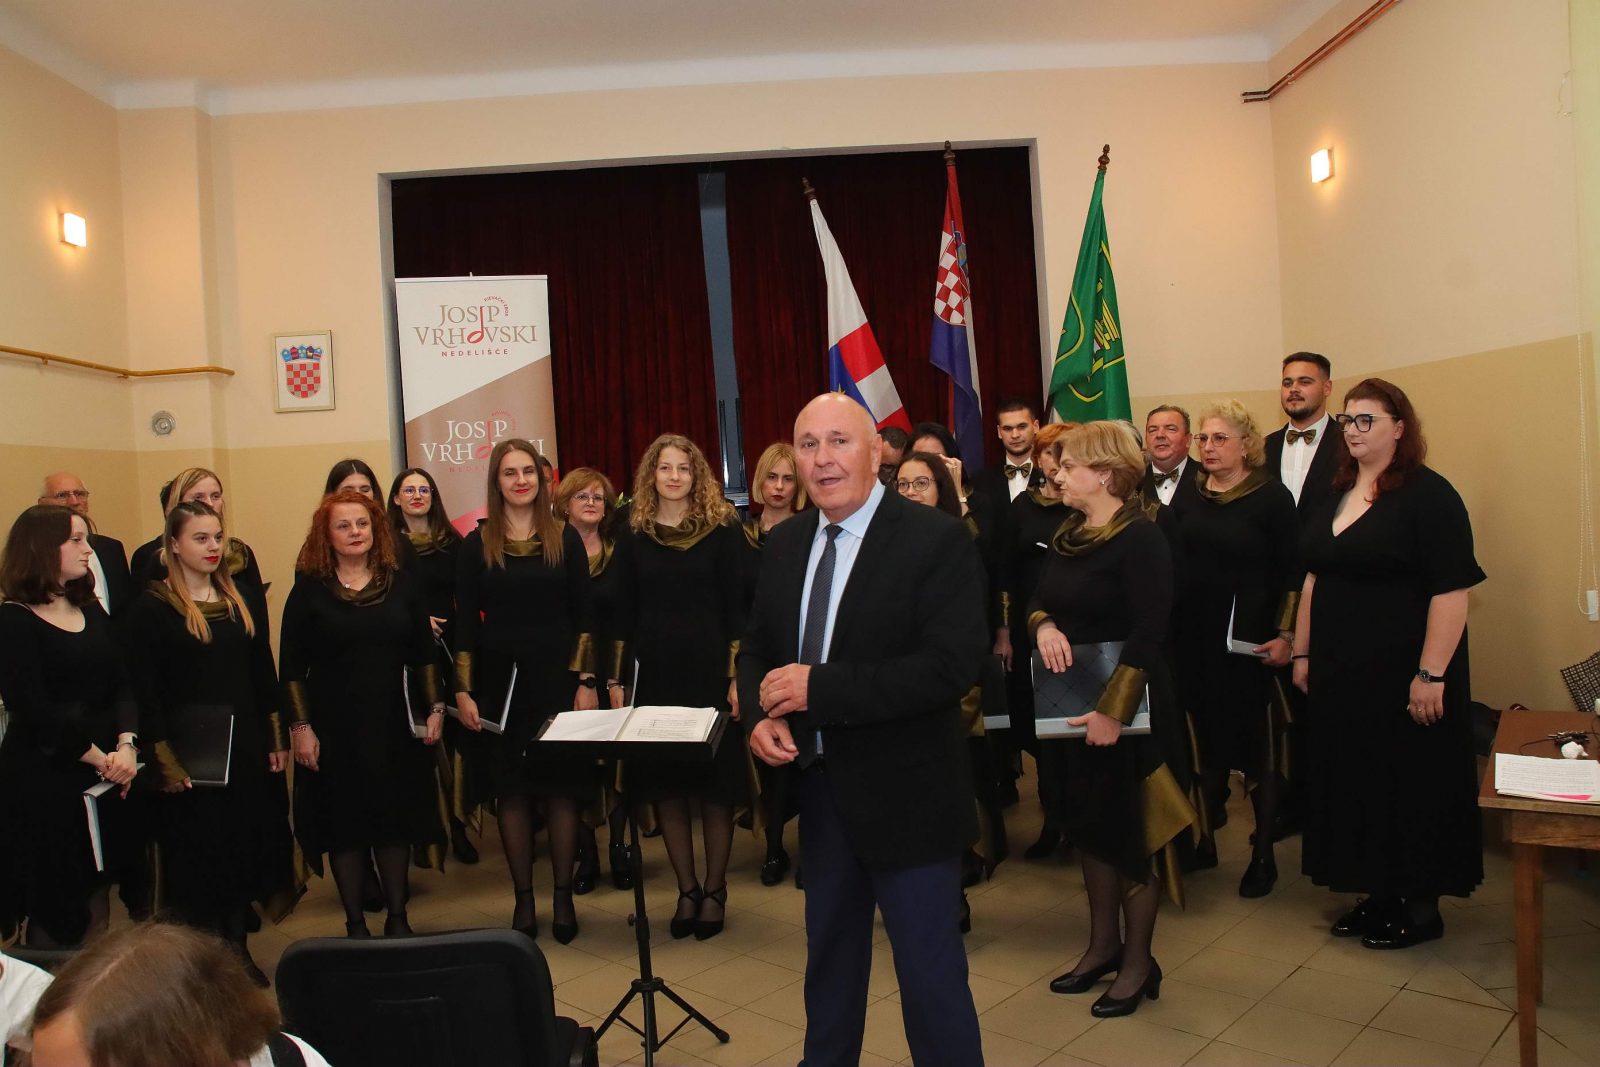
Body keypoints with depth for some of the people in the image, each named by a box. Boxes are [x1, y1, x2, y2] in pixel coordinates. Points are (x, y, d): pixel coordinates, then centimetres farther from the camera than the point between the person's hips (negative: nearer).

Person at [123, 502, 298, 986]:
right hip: (189, 749, -4)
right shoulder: (151, 609, -7)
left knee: (245, 843, 10)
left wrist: (277, 739, 5)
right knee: (196, 850, 5)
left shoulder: (246, 601, 7)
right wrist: (165, 759, -13)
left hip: (246, 744, 4)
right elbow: (146, 691, -9)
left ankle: (237, 947, 25)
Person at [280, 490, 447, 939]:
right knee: (344, 823, 6)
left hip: (394, 723, 2)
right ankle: (355, 924, 21)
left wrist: (434, 709, 2)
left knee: (397, 818, 9)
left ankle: (397, 918, 23)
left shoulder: (400, 584, 5)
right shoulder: (309, 590, -2)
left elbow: (424, 654, 8)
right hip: (334, 728, -2)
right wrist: (300, 727, -8)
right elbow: (291, 666, -2)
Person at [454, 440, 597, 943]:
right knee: (510, 792, 6)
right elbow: (465, 623, 3)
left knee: (561, 788, 4)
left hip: (557, 678, 0)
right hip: (499, 681, 1)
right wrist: (463, 691, -3)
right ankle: (523, 898, 19)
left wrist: (586, 682, -4)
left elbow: (584, 616, 2)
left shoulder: (565, 539, 2)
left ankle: (563, 897, 17)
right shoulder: (477, 545, 3)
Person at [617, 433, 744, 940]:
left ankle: (714, 889, 20)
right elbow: (624, 612, 8)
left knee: (715, 783, 4)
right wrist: (616, 679, 3)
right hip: (653, 674, 3)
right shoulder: (635, 532, 6)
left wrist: (737, 677, -9)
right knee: (663, 784, 7)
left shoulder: (722, 529, -1)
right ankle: (686, 889, 22)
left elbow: (735, 608, -3)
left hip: (710, 670, -2)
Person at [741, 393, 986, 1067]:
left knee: (930, 970, 7)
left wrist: (819, 686, -25)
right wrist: (761, 715, -10)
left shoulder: (937, 540, -15)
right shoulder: (785, 544, 5)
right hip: (817, 785, 6)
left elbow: (951, 666, -24)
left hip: (904, 793, -6)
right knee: (829, 955, 23)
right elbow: (755, 649, 12)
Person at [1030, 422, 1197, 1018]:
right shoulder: (1068, 535, 8)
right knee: (1089, 821, 15)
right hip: (1074, 704, 8)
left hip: (1129, 709, -7)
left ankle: (1138, 963, 22)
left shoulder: (1140, 538, -16)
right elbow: (1039, 598, 12)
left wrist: (1115, 709, -26)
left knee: (1131, 831, 5)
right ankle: (1103, 945, 32)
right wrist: (1043, 626, -11)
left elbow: (1148, 633, -22)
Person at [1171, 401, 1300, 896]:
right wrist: (1169, 628, 4)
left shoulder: (1272, 497, -6)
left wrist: (1284, 636, -13)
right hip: (1194, 638, 4)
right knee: (1207, 740, 14)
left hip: (1248, 641, -4)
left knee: (1258, 745, 6)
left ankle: (1264, 856, 20)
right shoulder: (1189, 496, 6)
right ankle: (1203, 842, 27)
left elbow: (1292, 573, -7)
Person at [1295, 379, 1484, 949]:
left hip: (1404, 674, -7)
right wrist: (1303, 652, 13)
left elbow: (1452, 590, -18)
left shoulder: (1429, 495, -12)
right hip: (1340, 672, 7)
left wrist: (1431, 675, -21)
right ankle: (1379, 896, 28)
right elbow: (1314, 578, 16)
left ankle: (1421, 907, 21)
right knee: (1354, 782, 13)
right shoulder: (1337, 495, 11)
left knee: (1410, 786, 5)